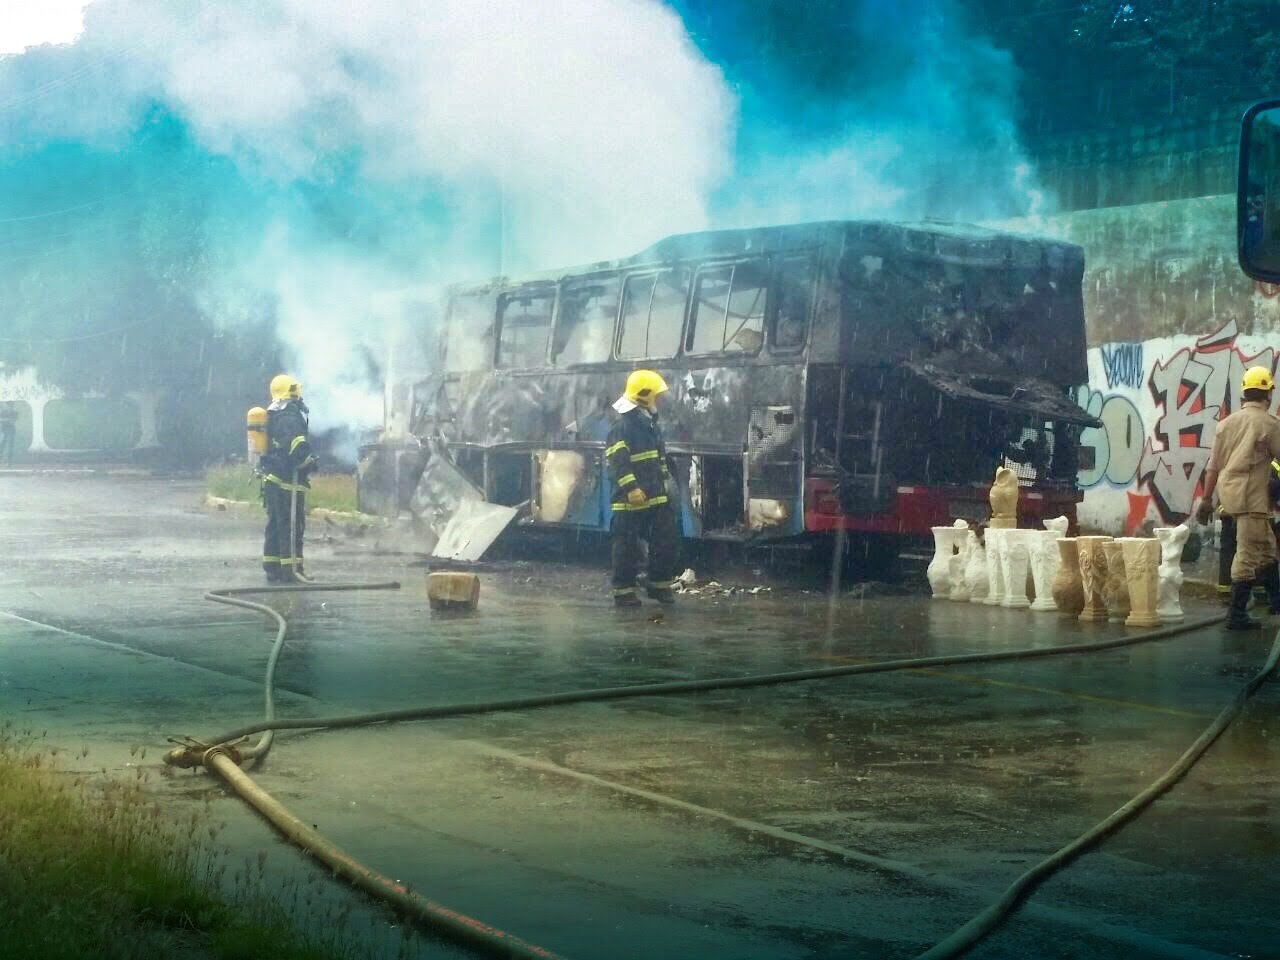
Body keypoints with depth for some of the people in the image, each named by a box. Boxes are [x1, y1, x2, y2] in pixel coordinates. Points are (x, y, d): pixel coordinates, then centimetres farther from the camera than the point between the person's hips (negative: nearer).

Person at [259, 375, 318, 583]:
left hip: (271, 478, 10)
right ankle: (290, 570, -7)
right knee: (292, 525, -6)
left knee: (274, 525, 13)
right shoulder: (290, 417, -15)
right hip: (288, 480, -10)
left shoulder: (272, 416, 17)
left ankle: (272, 569, 16)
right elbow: (298, 446, -26)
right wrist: (310, 462, -11)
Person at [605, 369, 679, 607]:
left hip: (657, 498, 9)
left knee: (668, 541, 9)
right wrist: (631, 488, -26)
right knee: (628, 547, -1)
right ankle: (623, 590, 8)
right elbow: (617, 462, -20)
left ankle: (660, 584, 21)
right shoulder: (623, 427, -13)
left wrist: (665, 482, 24)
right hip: (631, 501, -9)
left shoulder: (651, 424, 16)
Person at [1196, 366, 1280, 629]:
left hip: (1229, 492, 8)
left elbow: (1213, 466, 11)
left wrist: (1206, 499, 14)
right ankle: (1237, 615, -8)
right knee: (1249, 553, -6)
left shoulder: (1227, 422, 11)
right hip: (1252, 495, -8)